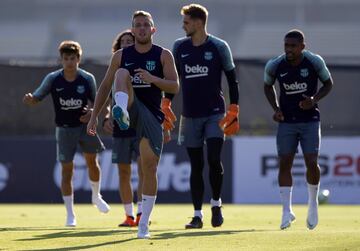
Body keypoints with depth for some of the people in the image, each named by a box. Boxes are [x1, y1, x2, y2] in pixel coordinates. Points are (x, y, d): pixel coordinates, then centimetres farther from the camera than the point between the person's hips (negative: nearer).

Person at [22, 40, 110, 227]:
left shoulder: (87, 79, -7)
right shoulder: (53, 79, -9)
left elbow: (95, 101, 4)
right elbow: (36, 98, -8)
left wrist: (92, 112, -18)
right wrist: (29, 99, -32)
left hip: (85, 124, 1)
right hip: (64, 128, -1)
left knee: (92, 161, -3)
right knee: (67, 170, -1)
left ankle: (96, 196, 28)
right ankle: (70, 215, 7)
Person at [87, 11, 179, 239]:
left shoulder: (164, 55, 4)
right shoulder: (121, 56, 7)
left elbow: (175, 87, -4)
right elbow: (105, 86, 11)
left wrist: (152, 79, -21)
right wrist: (95, 115, 4)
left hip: (152, 115, 0)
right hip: (130, 108, 0)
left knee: (150, 168, -5)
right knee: (122, 73, -25)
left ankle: (144, 224, 3)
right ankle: (121, 112, -54)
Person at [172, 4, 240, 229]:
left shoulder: (219, 47, -3)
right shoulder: (180, 47, 6)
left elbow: (232, 78, 1)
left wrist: (233, 111, -4)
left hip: (215, 114, -3)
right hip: (190, 115, 3)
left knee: (214, 159, -14)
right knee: (196, 166, 3)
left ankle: (216, 203, 8)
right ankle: (197, 215, 7)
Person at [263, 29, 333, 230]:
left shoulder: (315, 62, -12)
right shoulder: (275, 66, -7)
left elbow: (328, 83, 3)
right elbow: (268, 86, 12)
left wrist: (315, 99, -14)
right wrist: (276, 108, -2)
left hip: (310, 120, -2)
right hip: (286, 121, 2)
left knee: (312, 162, -8)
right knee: (284, 163, -3)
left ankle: (313, 203, 16)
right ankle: (287, 210, 2)